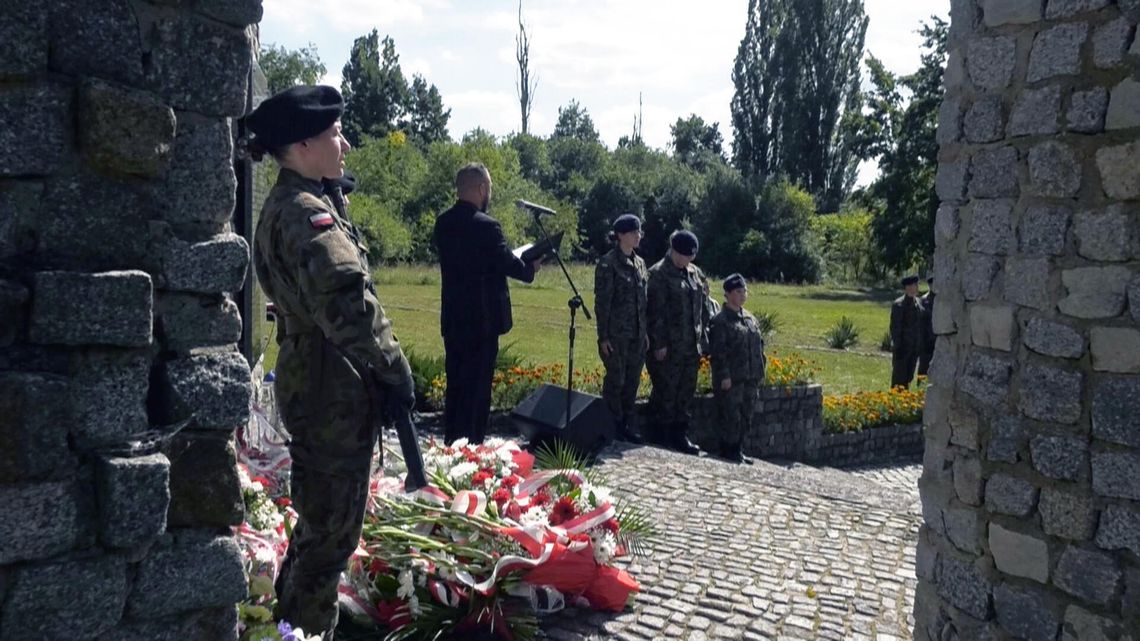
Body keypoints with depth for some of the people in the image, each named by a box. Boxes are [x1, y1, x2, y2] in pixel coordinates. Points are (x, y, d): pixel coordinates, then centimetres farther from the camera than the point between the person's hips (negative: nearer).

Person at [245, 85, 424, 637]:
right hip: (335, 390, -10)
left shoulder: (282, 207, 14)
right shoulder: (307, 212, -19)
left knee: (318, 523, 23)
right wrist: (394, 369, -19)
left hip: (309, 382, 10)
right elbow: (347, 303, -31)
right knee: (332, 532, 1)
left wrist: (376, 367, 15)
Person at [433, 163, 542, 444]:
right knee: (477, 388, 1)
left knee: (454, 386, 15)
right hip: (482, 318, -7)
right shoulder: (487, 226, -18)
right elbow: (509, 264, -12)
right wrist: (531, 268, 9)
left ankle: (452, 445, 22)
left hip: (452, 318, 7)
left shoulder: (442, 223, 5)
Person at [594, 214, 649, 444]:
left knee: (632, 381, 10)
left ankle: (628, 426, 20)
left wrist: (645, 332, 15)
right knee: (616, 380, 0)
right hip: (616, 334, -7)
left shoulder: (639, 263, 12)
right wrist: (603, 336, -13)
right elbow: (602, 302, -11)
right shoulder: (608, 263, -9)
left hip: (637, 334, 7)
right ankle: (614, 427, 12)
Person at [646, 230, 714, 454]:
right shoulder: (659, 274, -10)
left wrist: (703, 335, 13)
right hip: (669, 347, -7)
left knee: (687, 391, 11)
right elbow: (656, 312, -14)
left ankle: (680, 434, 21)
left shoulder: (695, 273, 14)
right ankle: (661, 434, 9)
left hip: (691, 345, 7)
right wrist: (659, 343, -17)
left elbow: (704, 306, 20)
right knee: (666, 391, -2)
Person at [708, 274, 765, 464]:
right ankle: (729, 450, 6)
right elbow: (717, 351, -14)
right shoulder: (720, 320, -10)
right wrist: (724, 376, -18)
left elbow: (759, 345, 20)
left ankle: (738, 450, 23)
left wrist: (759, 372, 13)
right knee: (731, 415, -5)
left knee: (746, 416, 12)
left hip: (750, 379, 8)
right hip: (731, 380, -8)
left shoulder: (750, 319, 15)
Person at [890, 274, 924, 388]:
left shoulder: (918, 302, 9)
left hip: (915, 348, 6)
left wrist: (920, 346, 10)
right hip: (902, 348, -6)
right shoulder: (898, 305, -13)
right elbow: (895, 328, -13)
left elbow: (920, 325, 12)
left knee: (908, 379, 11)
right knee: (898, 379, 0)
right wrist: (897, 348, -15)